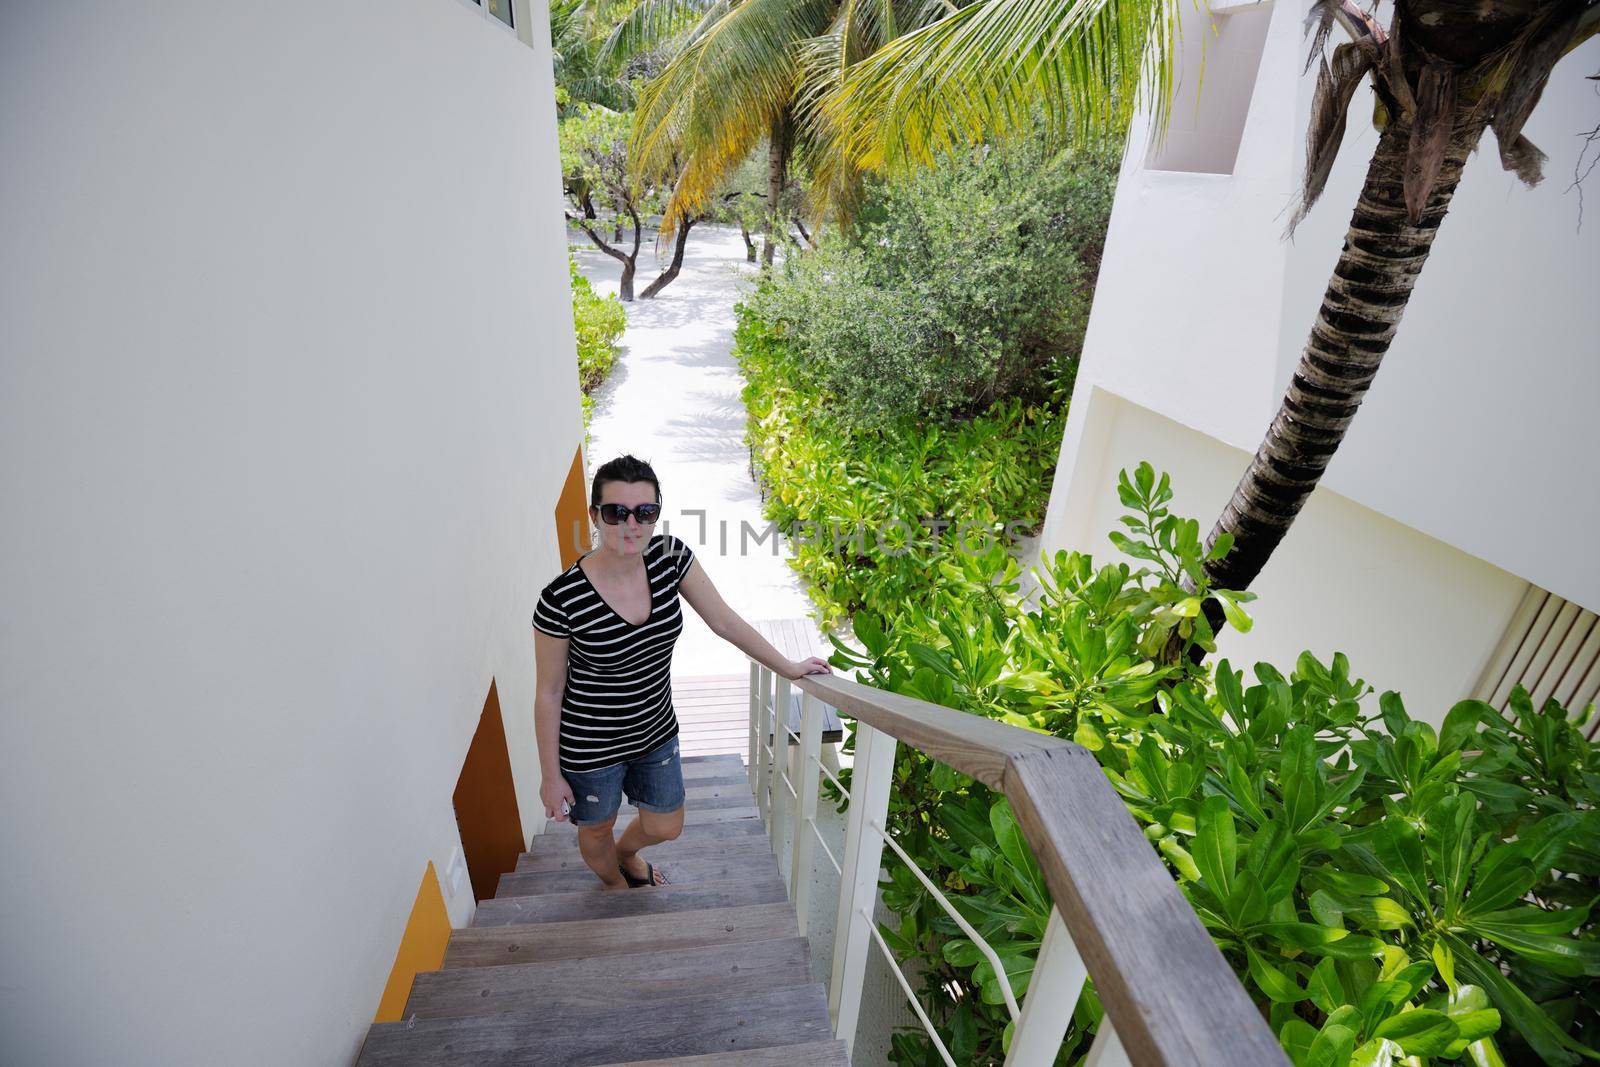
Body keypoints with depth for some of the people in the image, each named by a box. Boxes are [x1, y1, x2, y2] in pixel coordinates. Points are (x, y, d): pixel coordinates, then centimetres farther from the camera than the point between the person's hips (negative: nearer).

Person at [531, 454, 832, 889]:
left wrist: (789, 667, -3)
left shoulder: (670, 555, -17)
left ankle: (626, 854, 62)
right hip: (590, 749, -4)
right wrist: (551, 776, -6)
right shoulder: (562, 599, -28)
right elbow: (549, 693, -15)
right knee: (597, 830, 25)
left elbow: (724, 621, -7)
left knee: (665, 827, 24)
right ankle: (615, 885, 62)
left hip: (655, 732, 4)